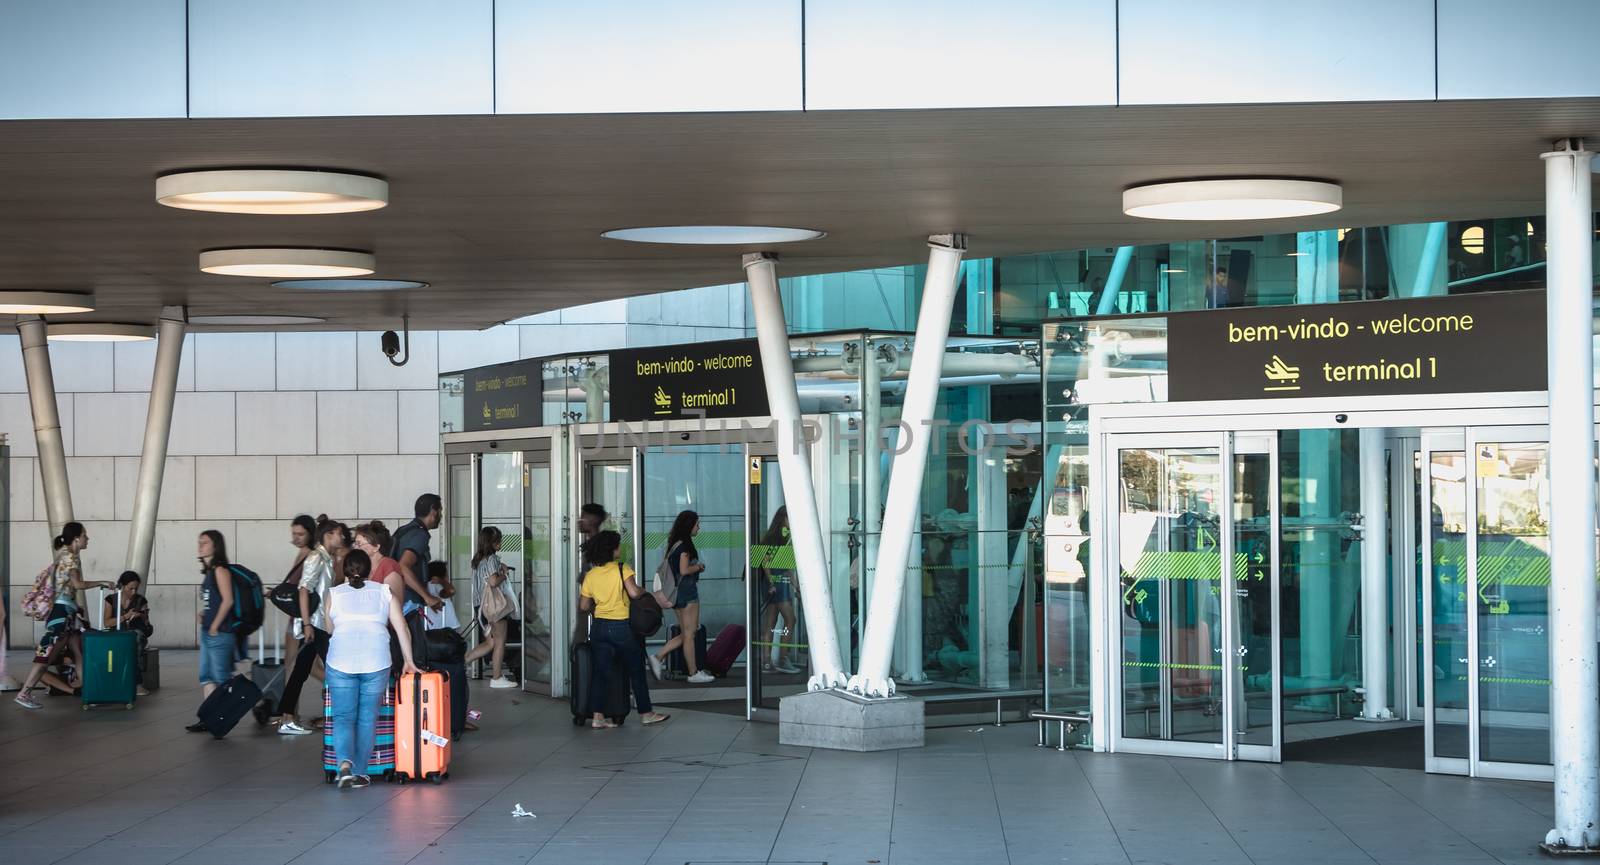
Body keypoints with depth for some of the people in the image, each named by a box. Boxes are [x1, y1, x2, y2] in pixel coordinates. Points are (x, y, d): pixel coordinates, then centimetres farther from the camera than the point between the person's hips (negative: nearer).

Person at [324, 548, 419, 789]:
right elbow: (401, 627, 8)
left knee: (343, 717, 4)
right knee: (367, 719, 9)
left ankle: (345, 763, -18)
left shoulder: (334, 594, 10)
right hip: (376, 662, 0)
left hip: (341, 662, 0)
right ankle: (360, 772, 8)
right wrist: (409, 661, 12)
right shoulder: (385, 592, 12)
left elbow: (329, 628, 19)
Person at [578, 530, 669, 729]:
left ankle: (598, 716, -3)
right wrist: (643, 590, 0)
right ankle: (645, 712, 17)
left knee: (601, 672, 4)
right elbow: (634, 592, -21)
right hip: (622, 627, -4)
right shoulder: (622, 569, -10)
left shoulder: (590, 575, 4)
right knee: (636, 670, 10)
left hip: (599, 627, 4)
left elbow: (583, 606, 6)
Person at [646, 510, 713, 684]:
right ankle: (694, 673, 5)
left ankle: (657, 657, 3)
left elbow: (669, 567, 19)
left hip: (675, 592, 9)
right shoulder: (685, 545, -14)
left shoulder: (673, 544, 13)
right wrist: (699, 567, -4)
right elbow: (684, 570, -21)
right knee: (689, 634, -1)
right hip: (687, 591, -9)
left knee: (684, 634, 14)